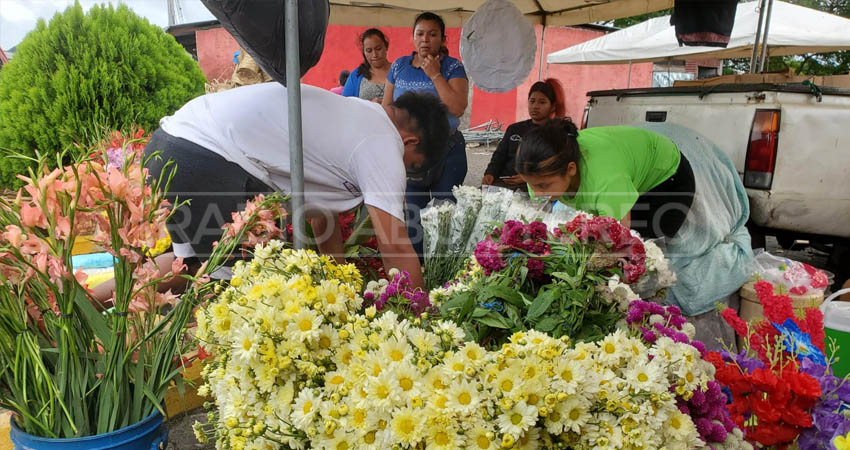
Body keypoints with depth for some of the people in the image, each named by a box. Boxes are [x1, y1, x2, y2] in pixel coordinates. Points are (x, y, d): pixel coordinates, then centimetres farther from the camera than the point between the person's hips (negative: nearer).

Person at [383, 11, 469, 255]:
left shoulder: (453, 67, -4)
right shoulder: (399, 66, 6)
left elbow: (458, 107, -18)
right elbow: (386, 108, 11)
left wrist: (435, 74, -14)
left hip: (446, 151, -3)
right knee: (411, 214, 8)